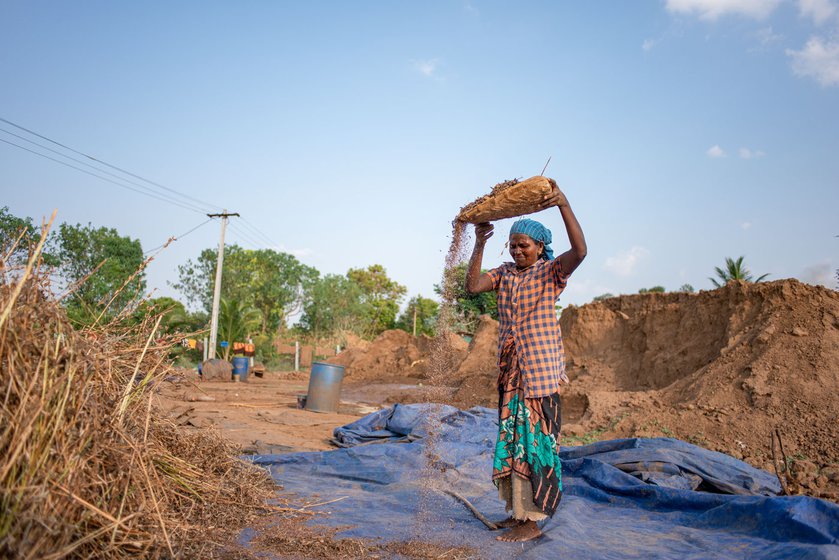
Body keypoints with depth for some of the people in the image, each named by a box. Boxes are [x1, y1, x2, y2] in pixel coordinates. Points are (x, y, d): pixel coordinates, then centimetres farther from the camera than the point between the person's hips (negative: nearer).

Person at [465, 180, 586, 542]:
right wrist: (480, 244, -6)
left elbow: (580, 250, -22)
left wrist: (564, 205, -30)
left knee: (535, 441, -2)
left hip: (540, 369, -6)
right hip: (510, 369, 6)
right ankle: (518, 511, 27)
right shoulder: (504, 274, 10)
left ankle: (532, 521, 9)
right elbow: (473, 285, -3)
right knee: (511, 439, 12)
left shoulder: (550, 272, -4)